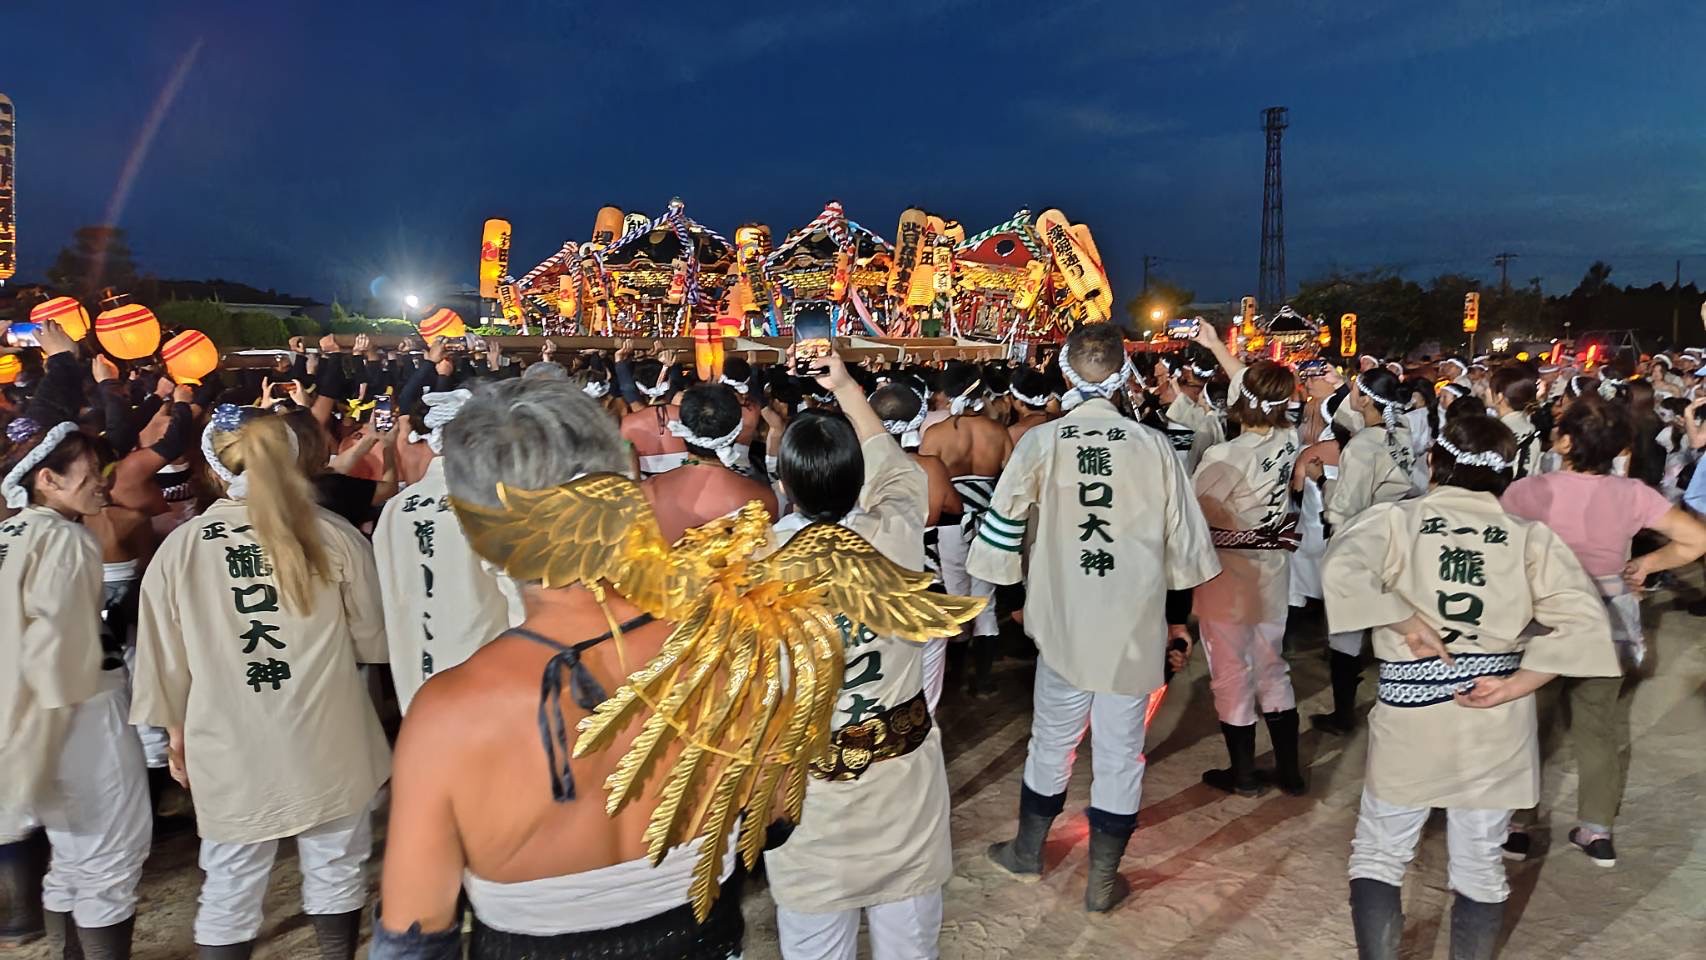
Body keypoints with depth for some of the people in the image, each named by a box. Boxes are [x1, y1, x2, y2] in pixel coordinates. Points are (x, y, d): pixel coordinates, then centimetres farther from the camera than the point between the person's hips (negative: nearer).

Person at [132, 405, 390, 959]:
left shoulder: (178, 549, -6)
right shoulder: (334, 535, -8)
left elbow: (164, 662, 3)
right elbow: (373, 641, 3)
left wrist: (176, 733, 19)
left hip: (231, 752, 0)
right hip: (328, 743, 0)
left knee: (229, 893, 15)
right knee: (335, 875, 17)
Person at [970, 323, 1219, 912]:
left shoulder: (1040, 443, -11)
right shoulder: (1153, 445, -10)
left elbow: (1002, 528, -7)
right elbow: (1186, 539, -5)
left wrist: (1022, 583, 10)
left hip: (1063, 621, 0)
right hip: (1134, 626, 0)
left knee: (1051, 742, 18)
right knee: (1120, 752, 12)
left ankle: (1027, 850, 38)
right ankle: (1103, 880, 25)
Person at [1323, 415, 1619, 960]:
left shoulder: (1395, 520, -6)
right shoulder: (1529, 536, 1)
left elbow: (1343, 572, -25)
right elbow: (1583, 618, -9)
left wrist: (1409, 624, -14)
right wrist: (1515, 686, -8)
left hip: (1412, 717, -2)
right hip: (1499, 724, 2)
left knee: (1378, 856, 14)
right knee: (1480, 864, 18)